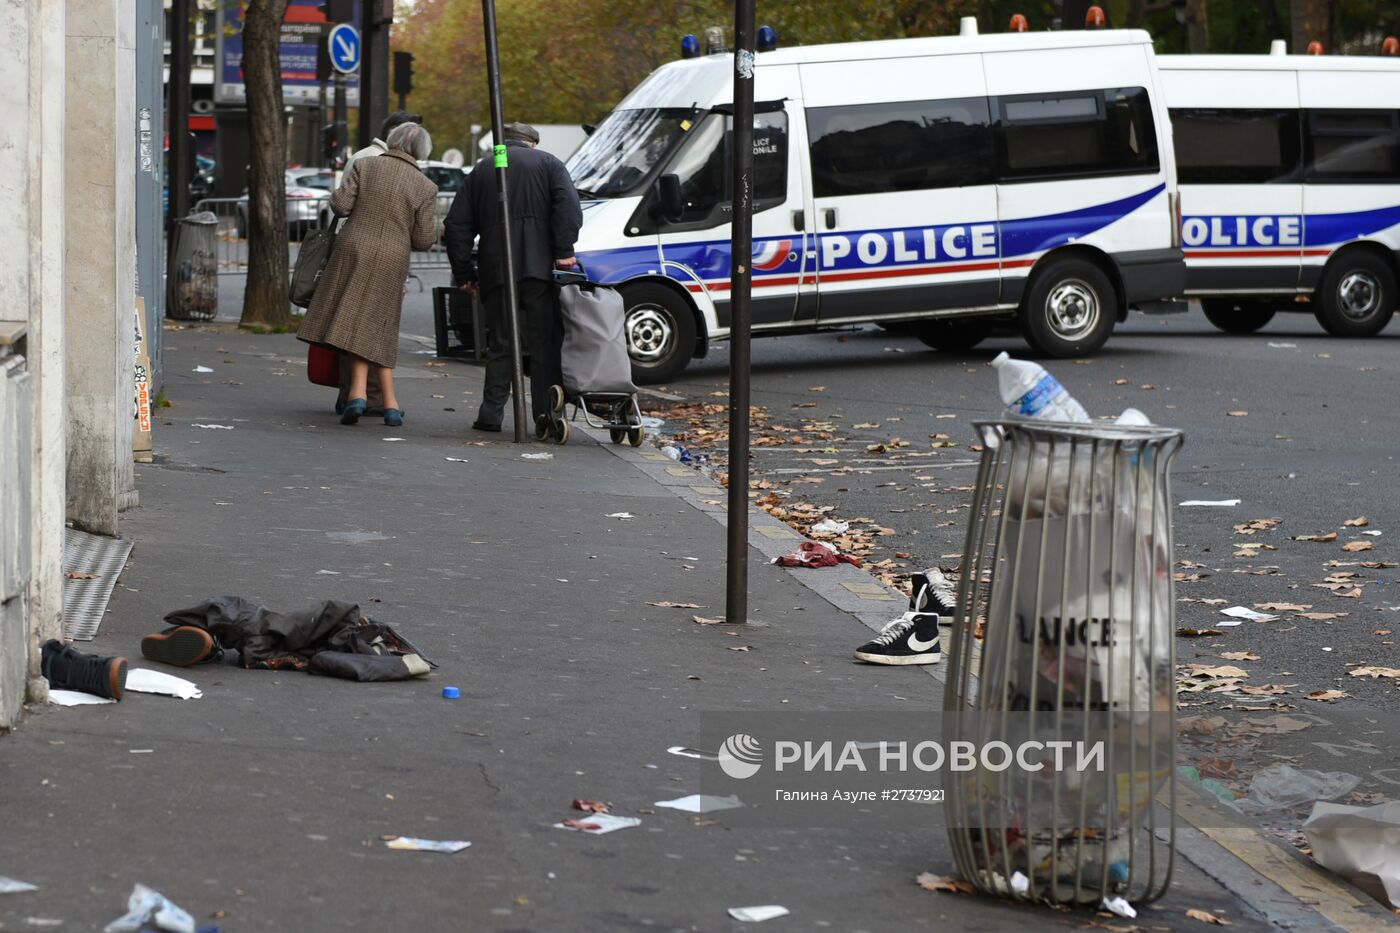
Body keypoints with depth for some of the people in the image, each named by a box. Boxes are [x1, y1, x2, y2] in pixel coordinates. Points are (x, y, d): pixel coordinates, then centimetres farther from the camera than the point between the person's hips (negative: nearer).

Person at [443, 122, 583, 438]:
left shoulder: (481, 170, 21)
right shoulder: (547, 163, 12)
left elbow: (456, 226, 17)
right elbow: (568, 206, -7)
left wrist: (464, 273, 19)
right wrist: (564, 251, -10)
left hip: (495, 270, 3)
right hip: (539, 267, -3)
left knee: (500, 343, 10)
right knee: (545, 341, -1)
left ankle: (491, 413, 6)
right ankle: (545, 413, -9)